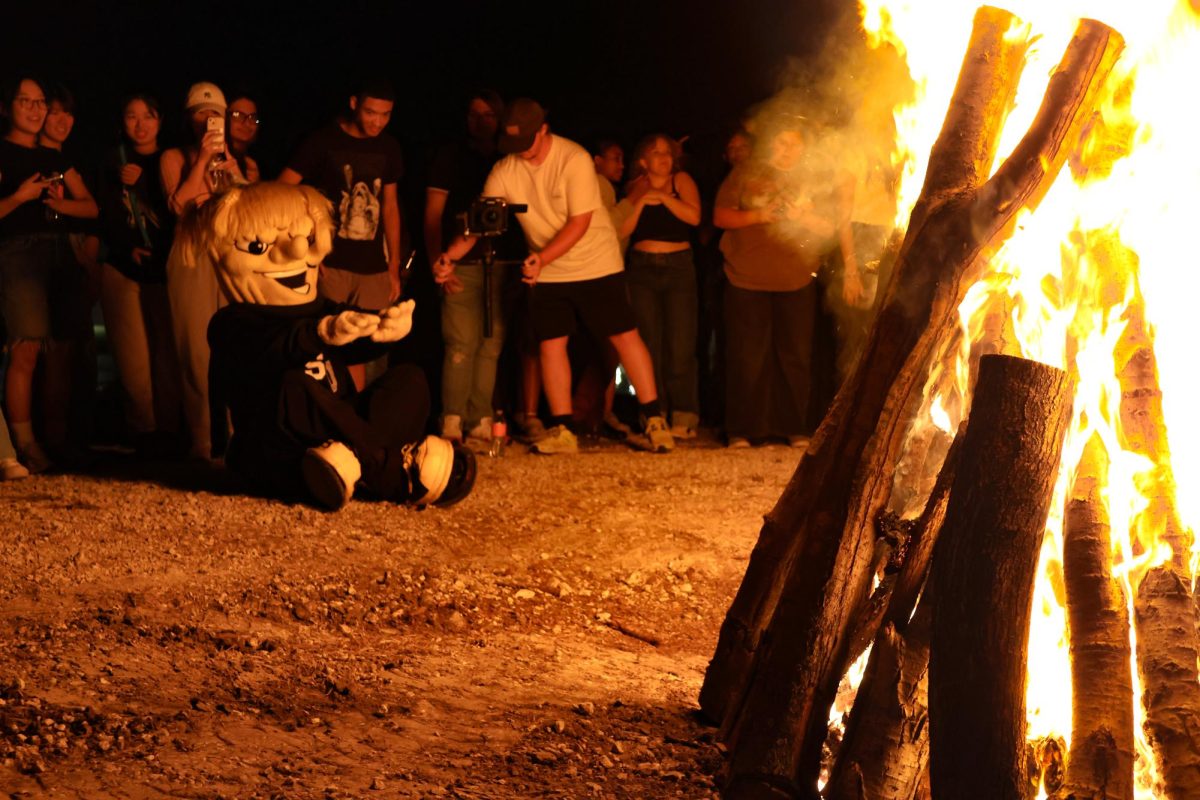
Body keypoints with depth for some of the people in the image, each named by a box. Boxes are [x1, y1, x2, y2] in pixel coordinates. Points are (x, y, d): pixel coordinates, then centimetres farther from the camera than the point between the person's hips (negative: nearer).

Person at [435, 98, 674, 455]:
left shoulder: (574, 159, -21)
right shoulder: (504, 171, -7)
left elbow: (580, 221, -23)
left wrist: (542, 258, -34)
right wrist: (450, 255, -25)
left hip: (596, 264, -4)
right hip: (547, 274, 5)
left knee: (624, 335, -4)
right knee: (551, 343, 0)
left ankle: (655, 421, 2)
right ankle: (562, 431, 6)